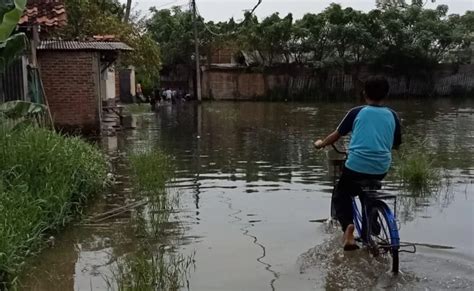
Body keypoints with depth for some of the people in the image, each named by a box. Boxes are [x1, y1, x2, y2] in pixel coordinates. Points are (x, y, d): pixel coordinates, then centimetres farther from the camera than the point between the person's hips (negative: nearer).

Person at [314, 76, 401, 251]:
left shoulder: (357, 112, 3)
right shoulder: (392, 116, 9)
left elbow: (337, 135, 10)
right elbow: (396, 144, 19)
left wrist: (321, 144, 28)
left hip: (356, 166, -3)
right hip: (381, 169, 3)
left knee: (340, 196, 17)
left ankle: (347, 225, -9)